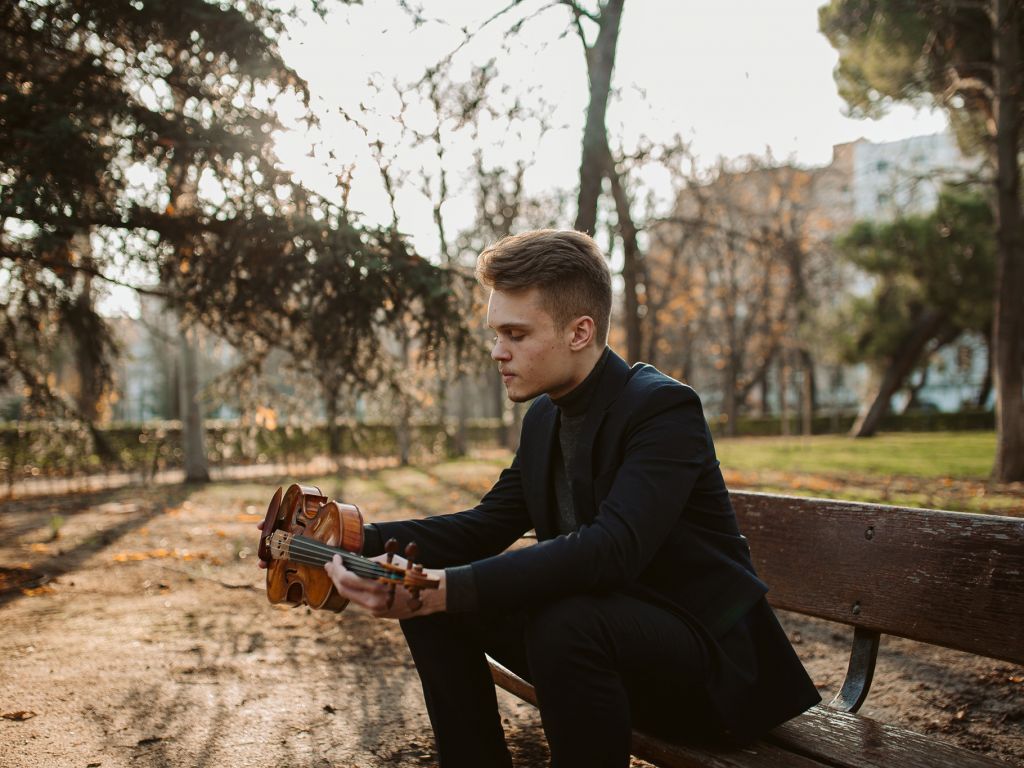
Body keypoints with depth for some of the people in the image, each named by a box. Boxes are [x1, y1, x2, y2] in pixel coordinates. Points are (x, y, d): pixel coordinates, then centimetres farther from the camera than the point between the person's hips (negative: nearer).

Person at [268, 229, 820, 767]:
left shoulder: (664, 408, -21)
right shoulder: (545, 416, 5)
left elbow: (614, 548, -35)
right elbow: (487, 525, 6)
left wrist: (449, 587, -43)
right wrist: (363, 542, -9)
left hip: (705, 655, -7)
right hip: (595, 617, 8)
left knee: (568, 622, -36)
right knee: (428, 599, -4)